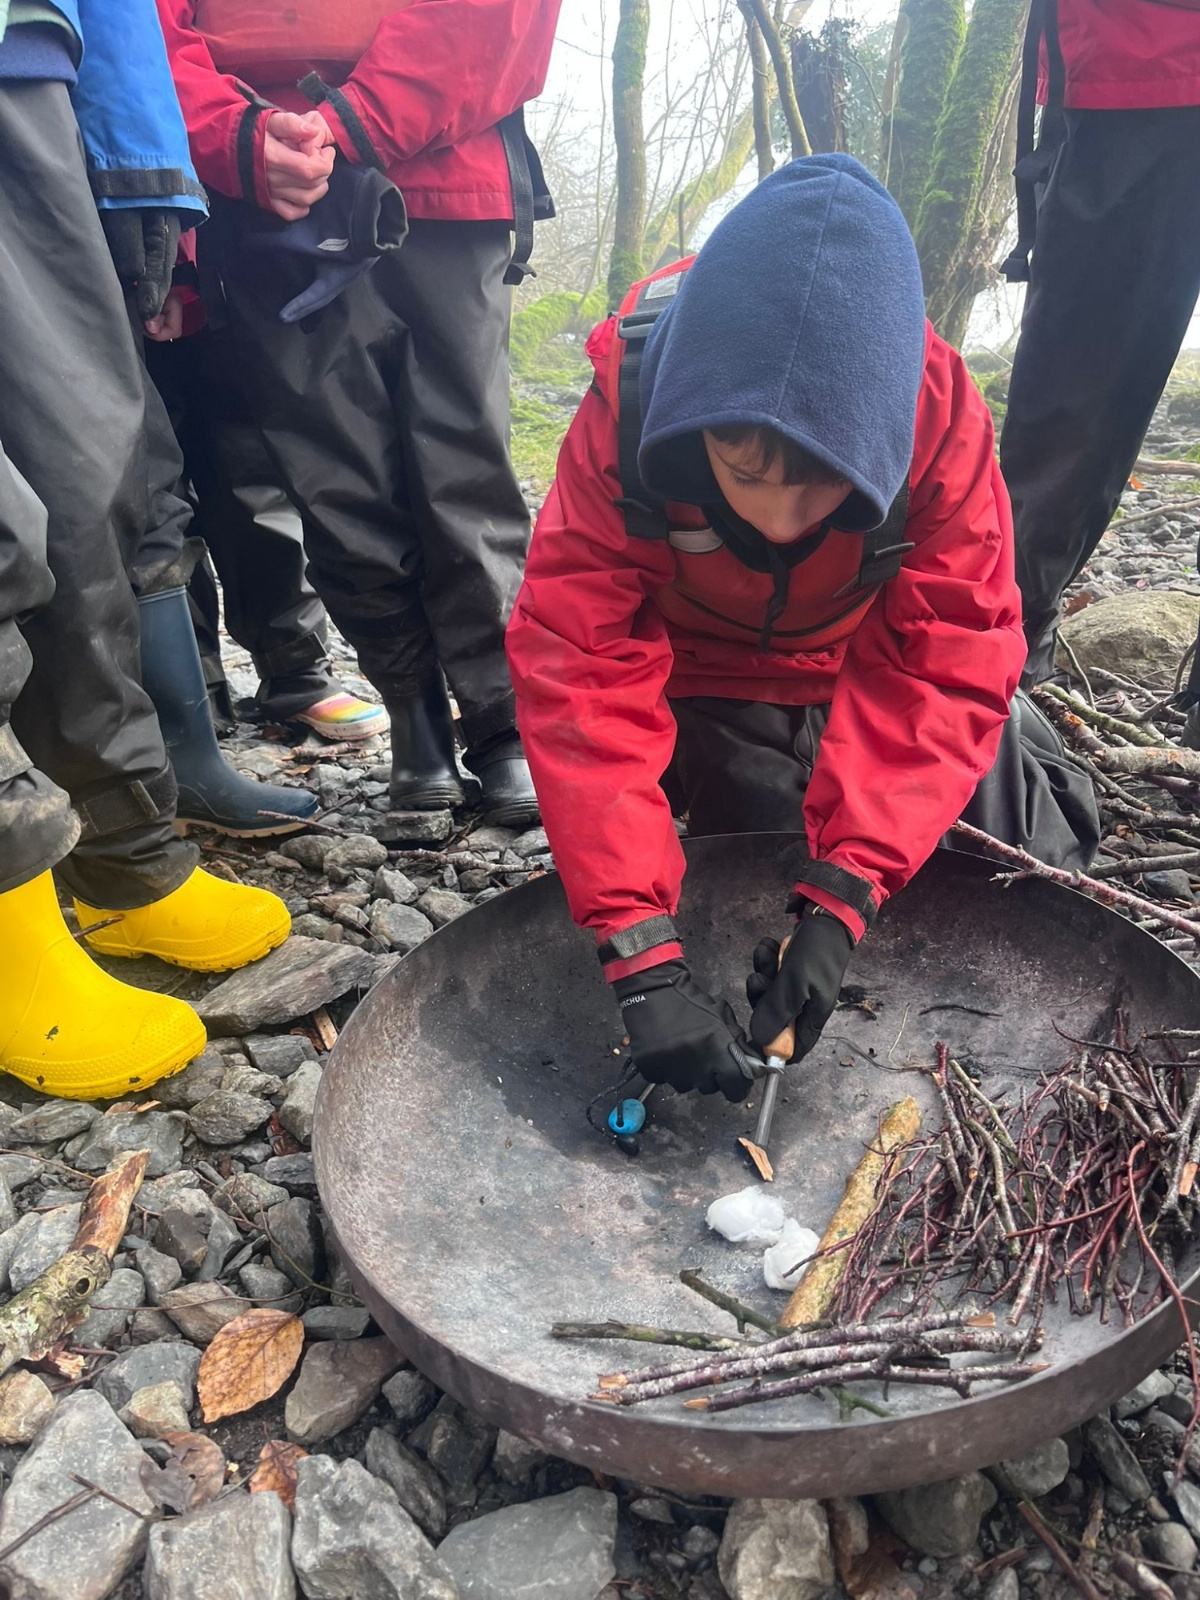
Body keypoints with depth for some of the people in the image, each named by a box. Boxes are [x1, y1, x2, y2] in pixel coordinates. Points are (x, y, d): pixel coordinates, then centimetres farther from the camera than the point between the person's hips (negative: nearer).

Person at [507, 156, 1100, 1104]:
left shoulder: (938, 407, -31)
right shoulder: (625, 419, -33)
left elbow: (949, 664, -31)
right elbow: (583, 679, -37)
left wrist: (845, 893, -41)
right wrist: (641, 957, -44)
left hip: (870, 663, 1)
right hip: (705, 681, -1)